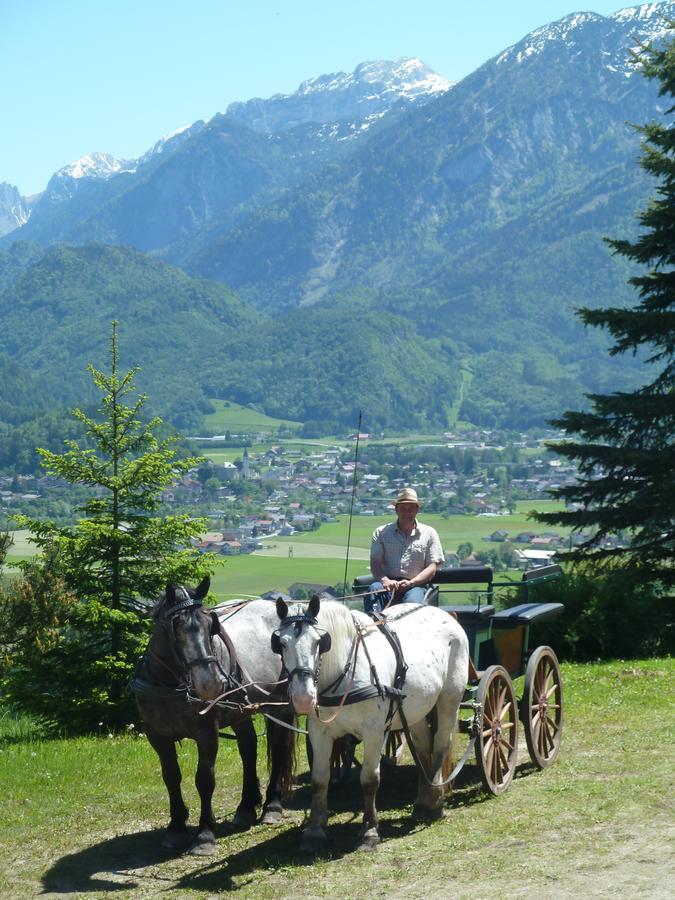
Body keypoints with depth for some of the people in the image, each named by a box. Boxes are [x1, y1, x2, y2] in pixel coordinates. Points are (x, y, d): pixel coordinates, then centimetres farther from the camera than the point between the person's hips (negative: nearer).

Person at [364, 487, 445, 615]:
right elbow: (375, 563, 5)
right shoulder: (381, 533, 16)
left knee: (413, 600, -35)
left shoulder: (429, 533, 14)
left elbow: (432, 567, 6)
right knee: (374, 589, -33)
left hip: (416, 585, -1)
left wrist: (410, 583, -12)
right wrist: (385, 580, -18)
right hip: (388, 584, 1)